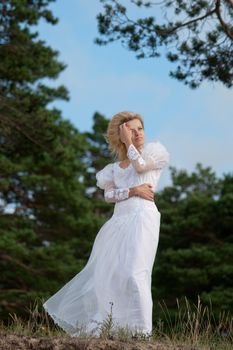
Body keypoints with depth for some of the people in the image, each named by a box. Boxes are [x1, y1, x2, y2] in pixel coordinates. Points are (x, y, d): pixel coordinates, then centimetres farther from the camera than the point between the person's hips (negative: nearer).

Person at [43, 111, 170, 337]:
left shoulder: (154, 150, 13)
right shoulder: (116, 166, 23)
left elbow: (140, 165, -9)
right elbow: (109, 195, 8)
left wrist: (129, 143, 3)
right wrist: (133, 191, -8)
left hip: (142, 218, -5)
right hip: (118, 222, 5)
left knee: (134, 272, -20)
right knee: (105, 273, 4)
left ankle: (141, 331, -21)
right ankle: (93, 326, 15)